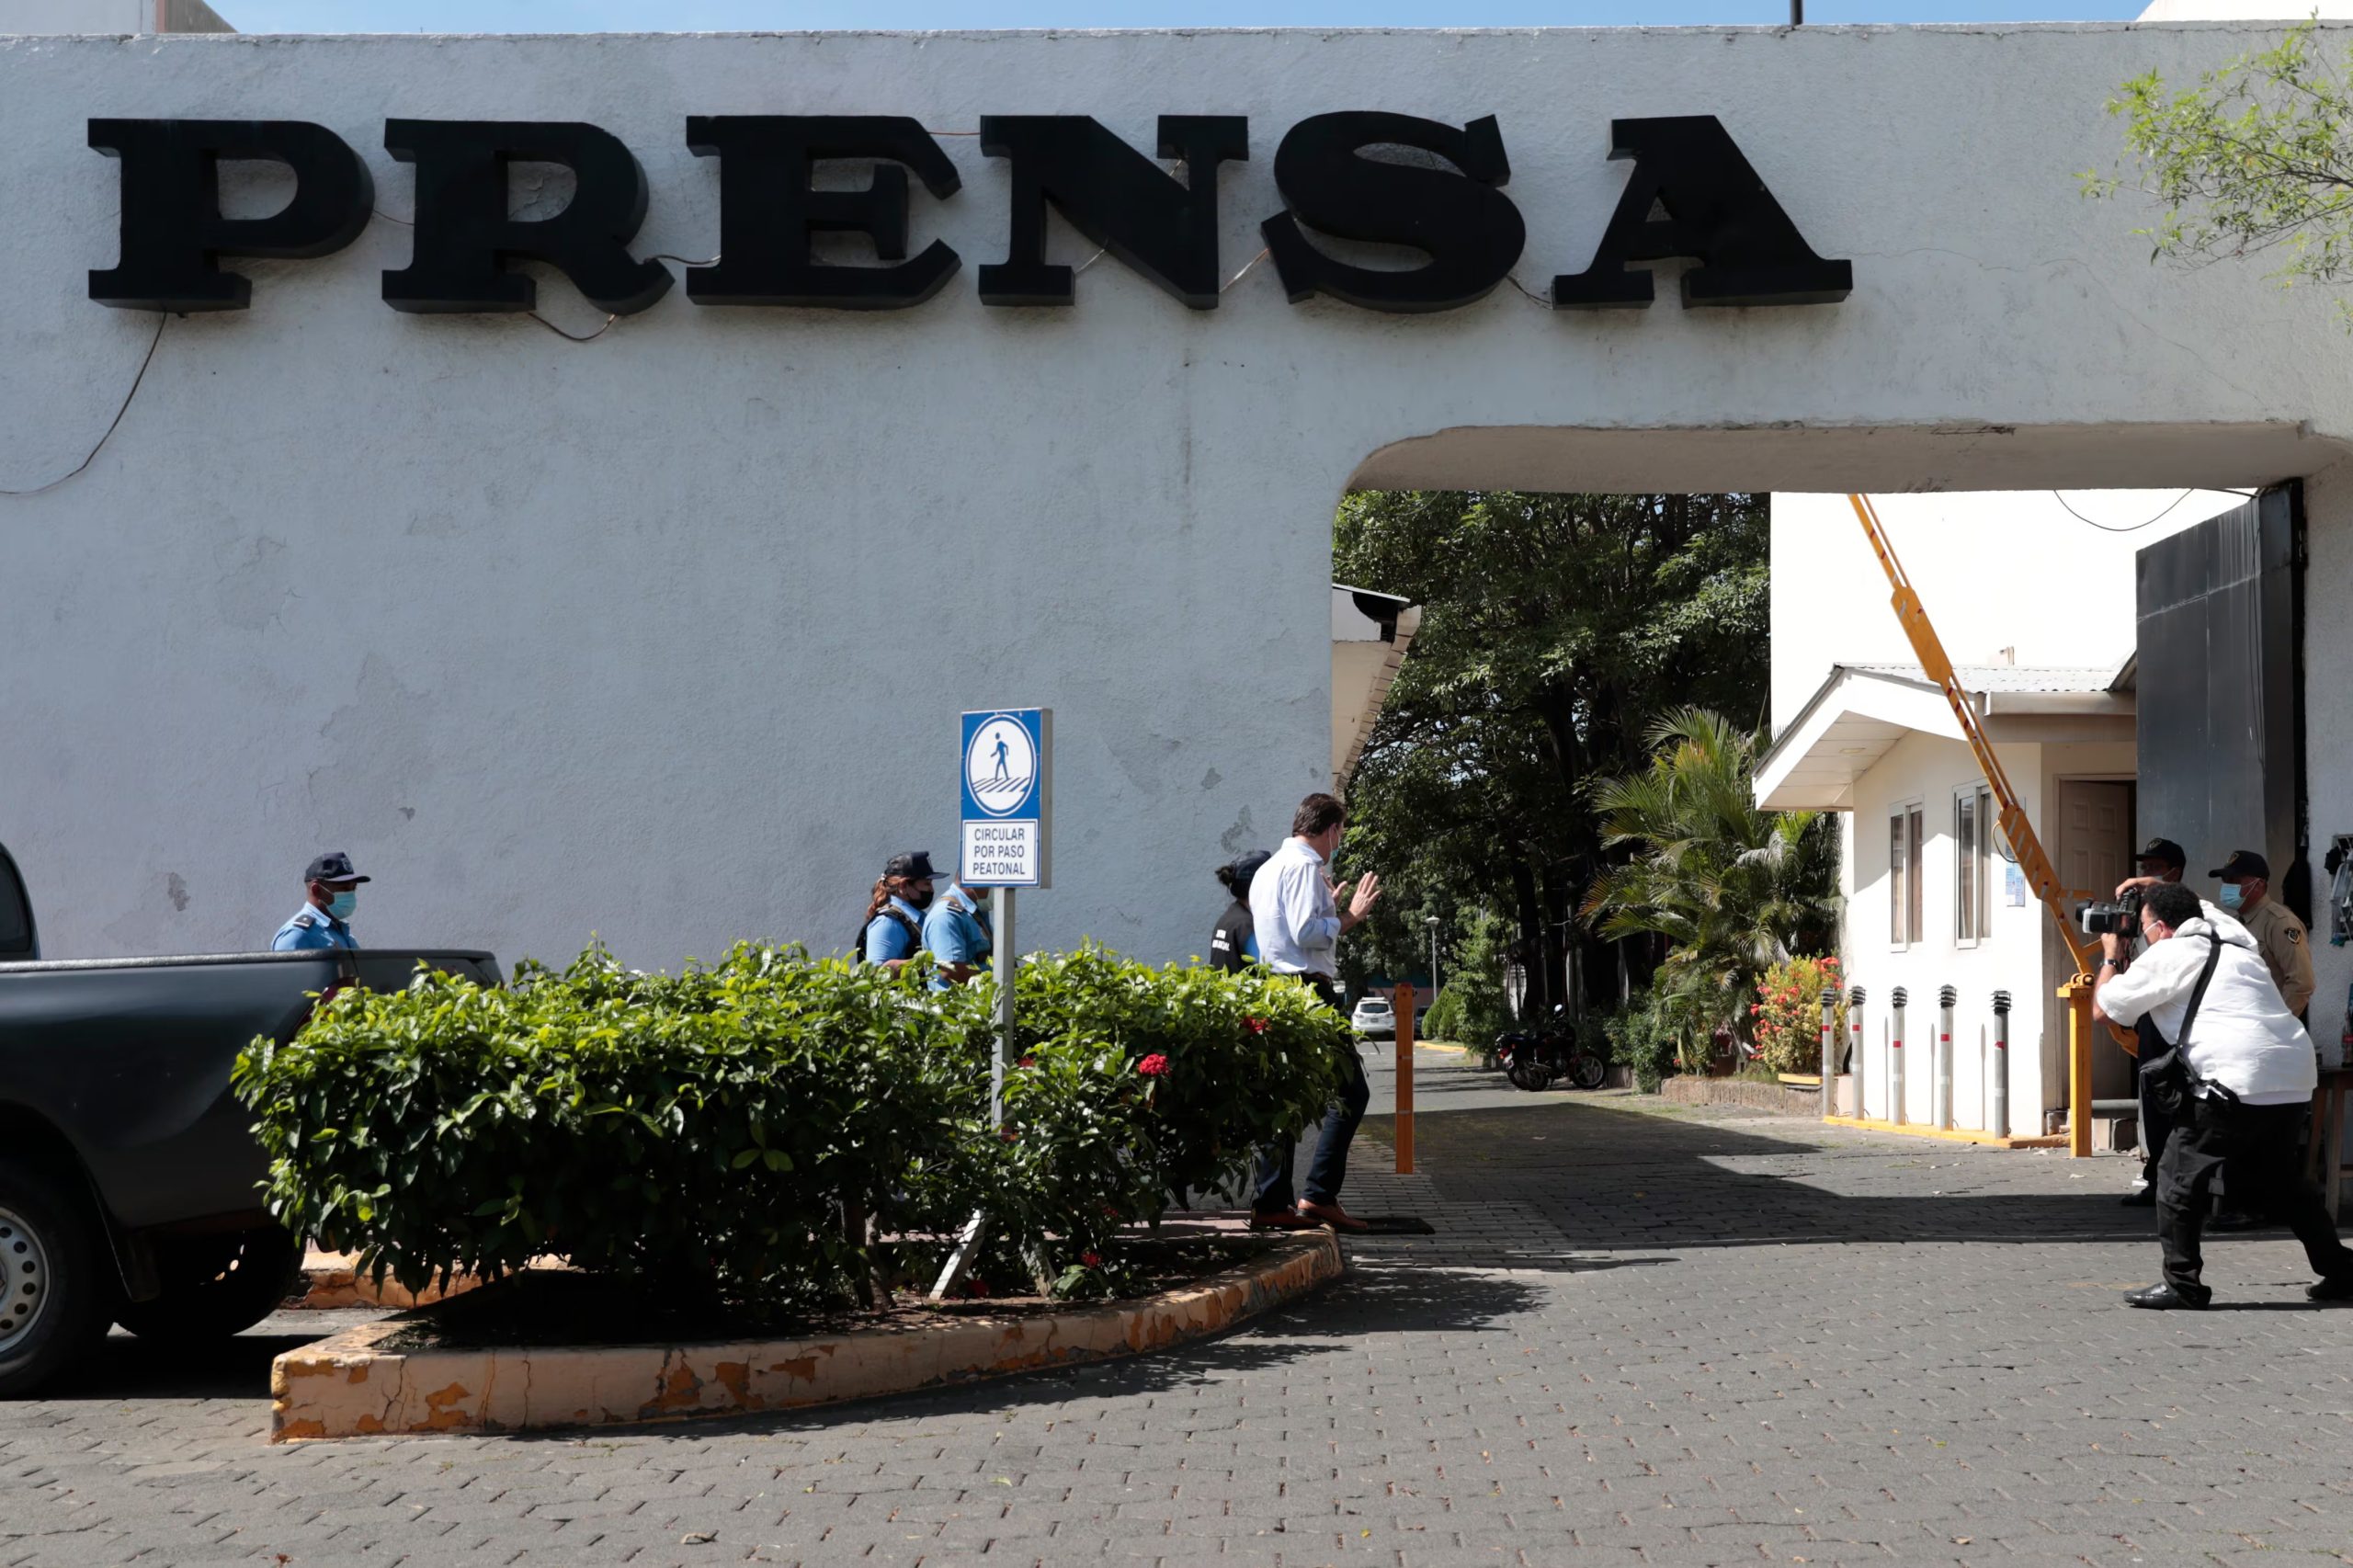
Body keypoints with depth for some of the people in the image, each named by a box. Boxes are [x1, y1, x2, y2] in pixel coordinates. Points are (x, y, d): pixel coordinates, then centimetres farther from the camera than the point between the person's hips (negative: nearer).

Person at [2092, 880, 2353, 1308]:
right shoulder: (2237, 946, 24)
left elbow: (2102, 1007, 10)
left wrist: (2111, 956, 26)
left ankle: (2181, 1284, 3)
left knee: (2179, 1173, 3)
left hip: (2241, 1082, -8)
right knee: (2276, 1178, 23)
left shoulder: (2166, 956, 1)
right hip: (2296, 1078, 8)